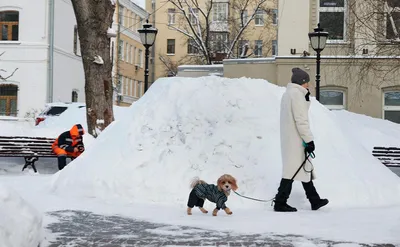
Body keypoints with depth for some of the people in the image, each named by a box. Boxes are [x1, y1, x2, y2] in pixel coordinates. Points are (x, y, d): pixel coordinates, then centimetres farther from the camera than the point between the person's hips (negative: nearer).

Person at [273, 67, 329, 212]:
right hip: (296, 140, -10)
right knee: (292, 170, -7)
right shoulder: (297, 94, -15)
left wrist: (306, 99, 11)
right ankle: (280, 203, -5)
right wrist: (309, 140, -19)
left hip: (289, 139, 10)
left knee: (305, 169, 15)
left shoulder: (288, 94, 17)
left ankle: (315, 200, 22)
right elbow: (301, 120, -20)